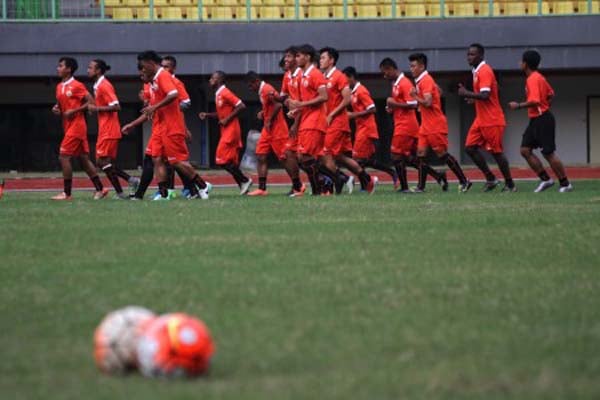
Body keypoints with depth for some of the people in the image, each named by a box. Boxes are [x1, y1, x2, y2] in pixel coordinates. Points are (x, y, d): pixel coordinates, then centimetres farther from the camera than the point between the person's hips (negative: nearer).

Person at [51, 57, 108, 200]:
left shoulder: (76, 86, -12)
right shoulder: (60, 87, 14)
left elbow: (91, 102, -13)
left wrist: (74, 111, -18)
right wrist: (57, 109, 3)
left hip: (76, 125, -9)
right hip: (68, 126, 9)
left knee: (64, 156, -11)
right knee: (84, 159, 9)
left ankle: (67, 193, -7)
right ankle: (100, 189, 13)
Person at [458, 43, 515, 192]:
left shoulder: (484, 71, -16)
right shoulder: (477, 71, 14)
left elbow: (485, 95, -26)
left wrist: (467, 93, -18)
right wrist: (473, 98, 11)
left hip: (492, 120, -9)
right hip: (481, 120, 9)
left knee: (496, 151, -3)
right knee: (470, 147, 2)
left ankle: (510, 184, 8)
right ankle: (490, 178, 9)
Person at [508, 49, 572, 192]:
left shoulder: (533, 80, -17)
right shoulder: (539, 77, 13)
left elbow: (534, 101, -27)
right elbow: (550, 94, 21)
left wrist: (518, 105, -17)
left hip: (542, 120, -10)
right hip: (535, 120, 10)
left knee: (548, 153, -5)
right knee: (525, 150, 4)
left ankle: (565, 184, 4)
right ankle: (545, 179, 7)